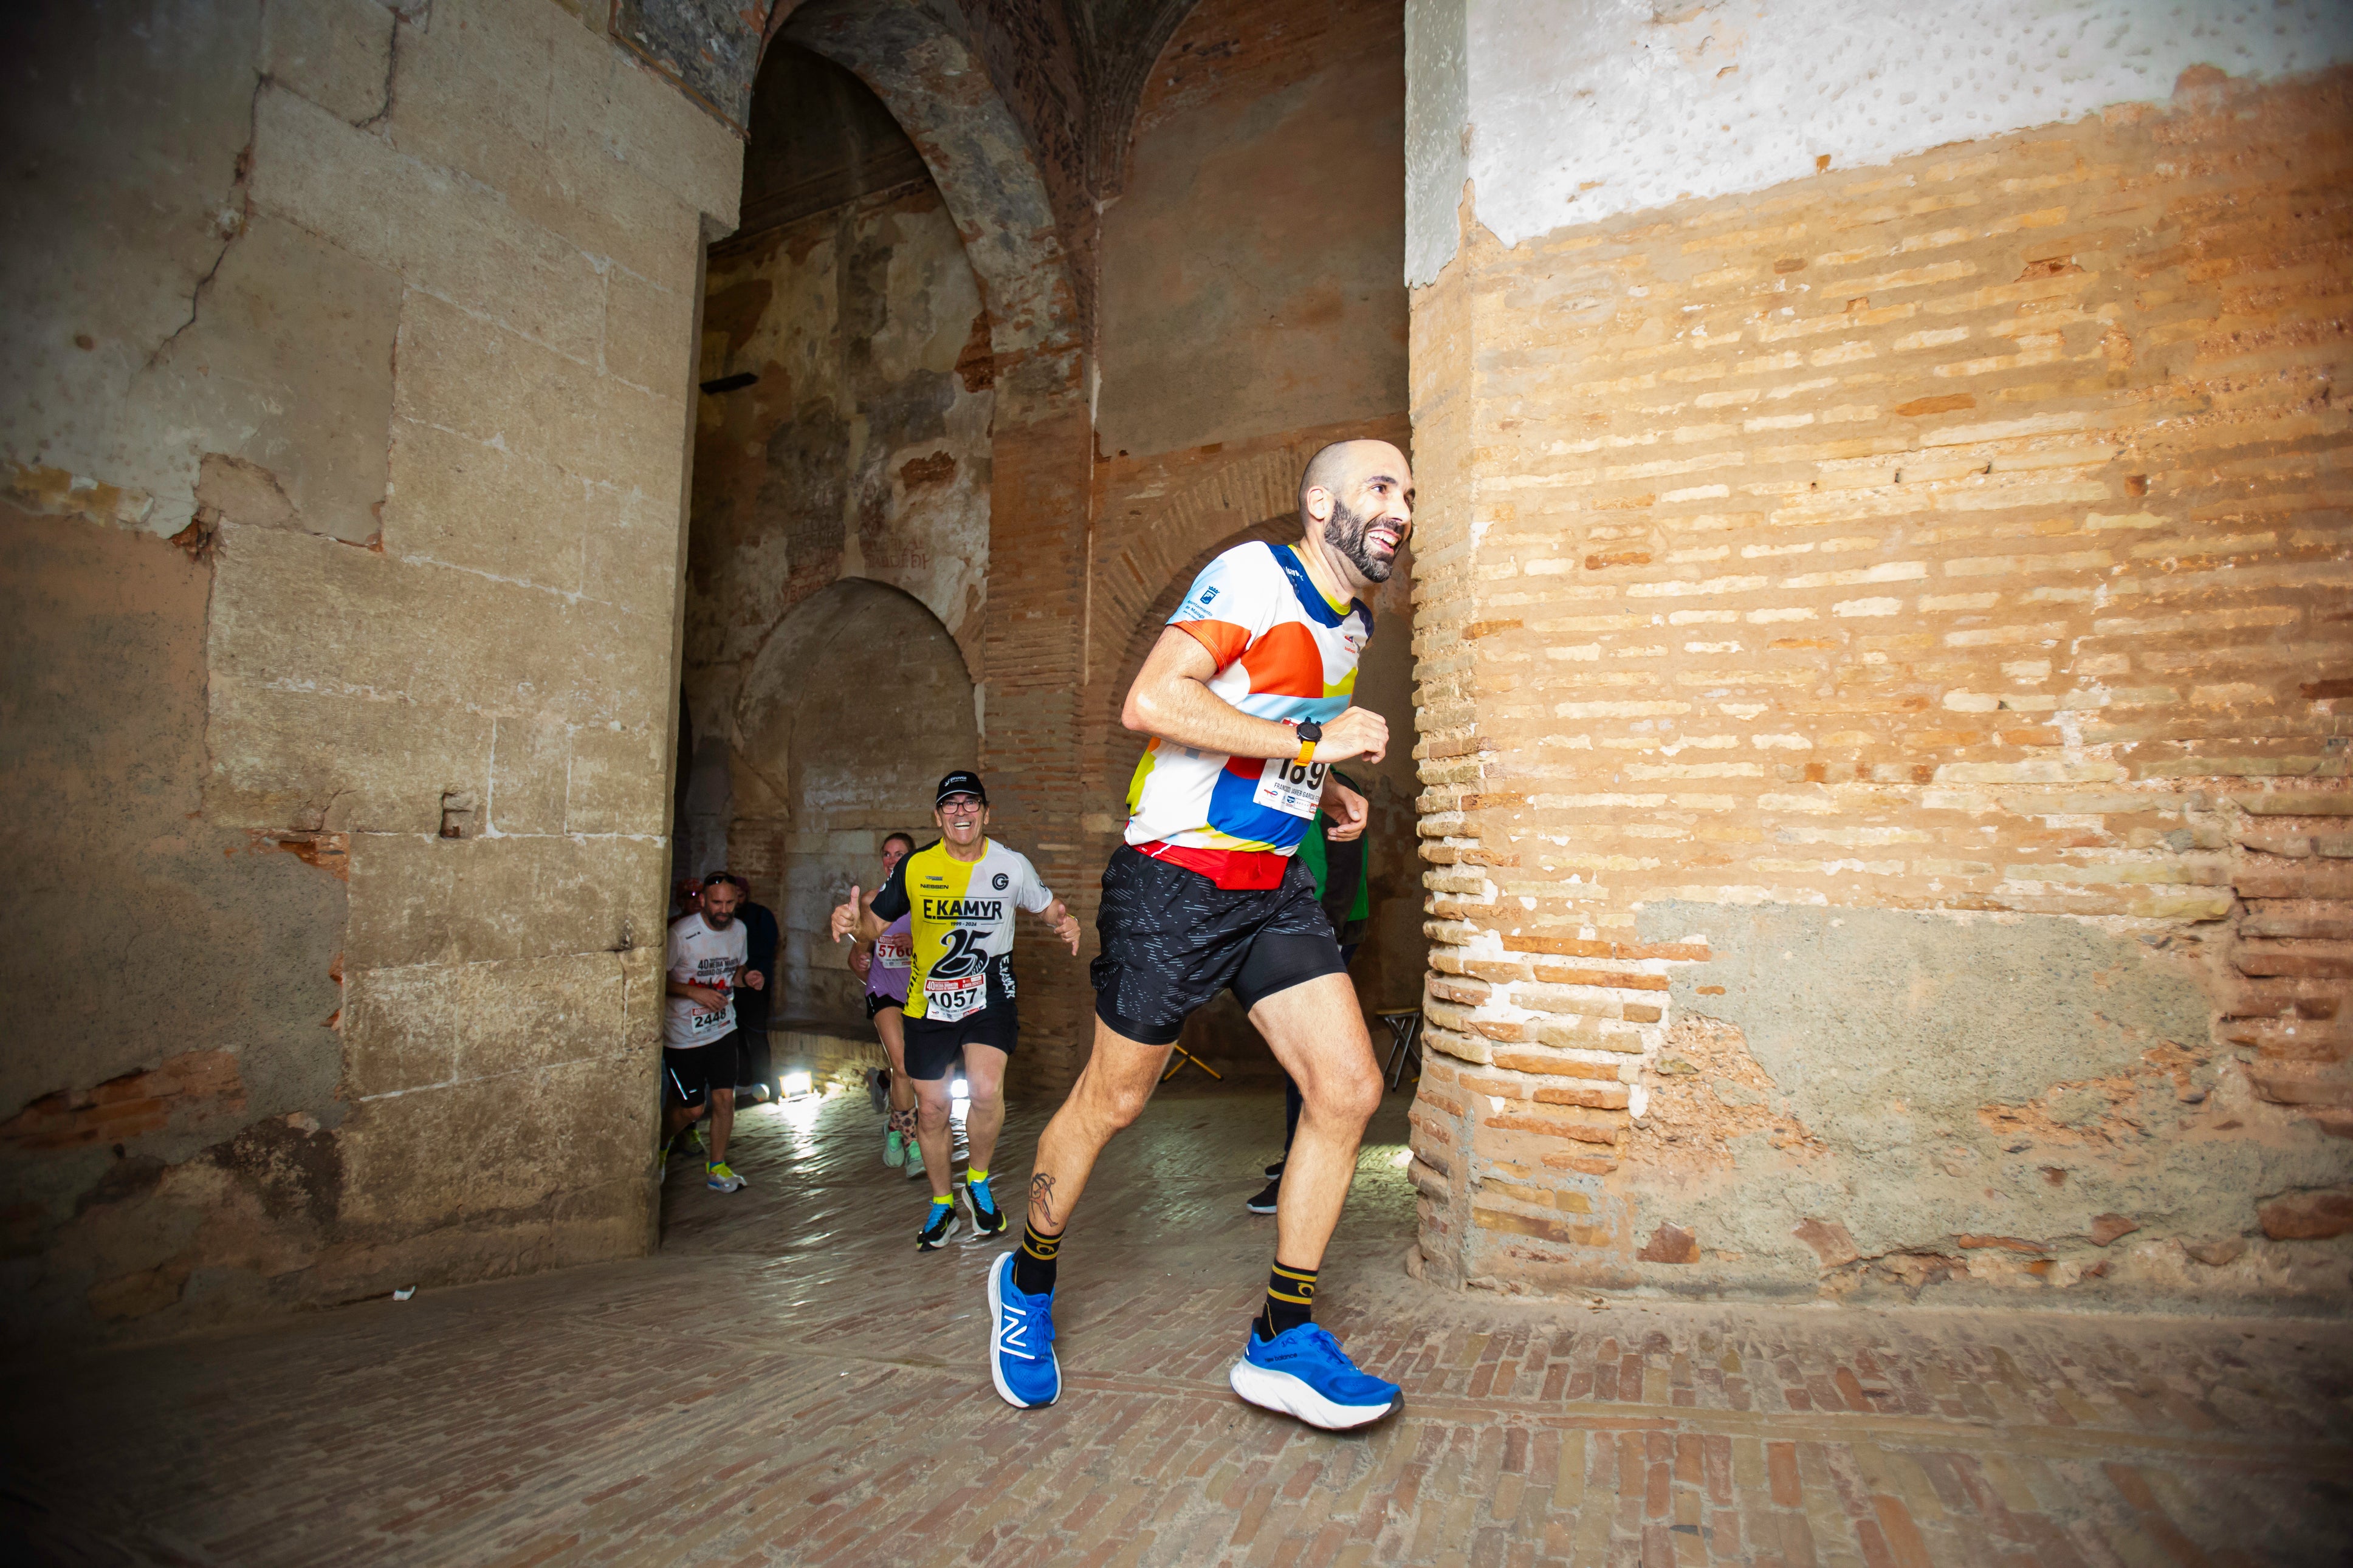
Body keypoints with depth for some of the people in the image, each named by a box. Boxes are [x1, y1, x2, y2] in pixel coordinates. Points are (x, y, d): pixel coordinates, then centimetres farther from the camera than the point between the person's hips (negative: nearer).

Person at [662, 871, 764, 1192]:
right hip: (683, 1035, -4)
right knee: (692, 1108, 3)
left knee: (724, 1099, -1)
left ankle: (716, 1168, 17)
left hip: (723, 1030, 4)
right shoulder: (681, 934, -19)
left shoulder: (739, 929, 1)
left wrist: (746, 979, -6)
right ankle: (660, 1147, 35)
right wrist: (695, 992, -25)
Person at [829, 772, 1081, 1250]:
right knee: (930, 1109, 8)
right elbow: (877, 923, 4)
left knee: (986, 1090, -23)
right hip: (928, 1002, 2)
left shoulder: (1012, 865, -6)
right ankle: (943, 1204, 34)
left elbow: (1050, 906, 9)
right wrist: (852, 921, -20)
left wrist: (1065, 923, -15)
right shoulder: (914, 867, -5)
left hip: (990, 996, -2)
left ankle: (978, 1183, 7)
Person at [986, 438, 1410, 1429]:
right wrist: (1309, 739, -24)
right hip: (1176, 881, -8)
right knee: (1111, 1102, 6)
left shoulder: (1354, 621, 15)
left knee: (1350, 1092, -3)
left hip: (1275, 890, 8)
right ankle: (1027, 1281, 33)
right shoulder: (1254, 576, -14)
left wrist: (1328, 791, 12)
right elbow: (1151, 702, -28)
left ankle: (1280, 1344, 13)